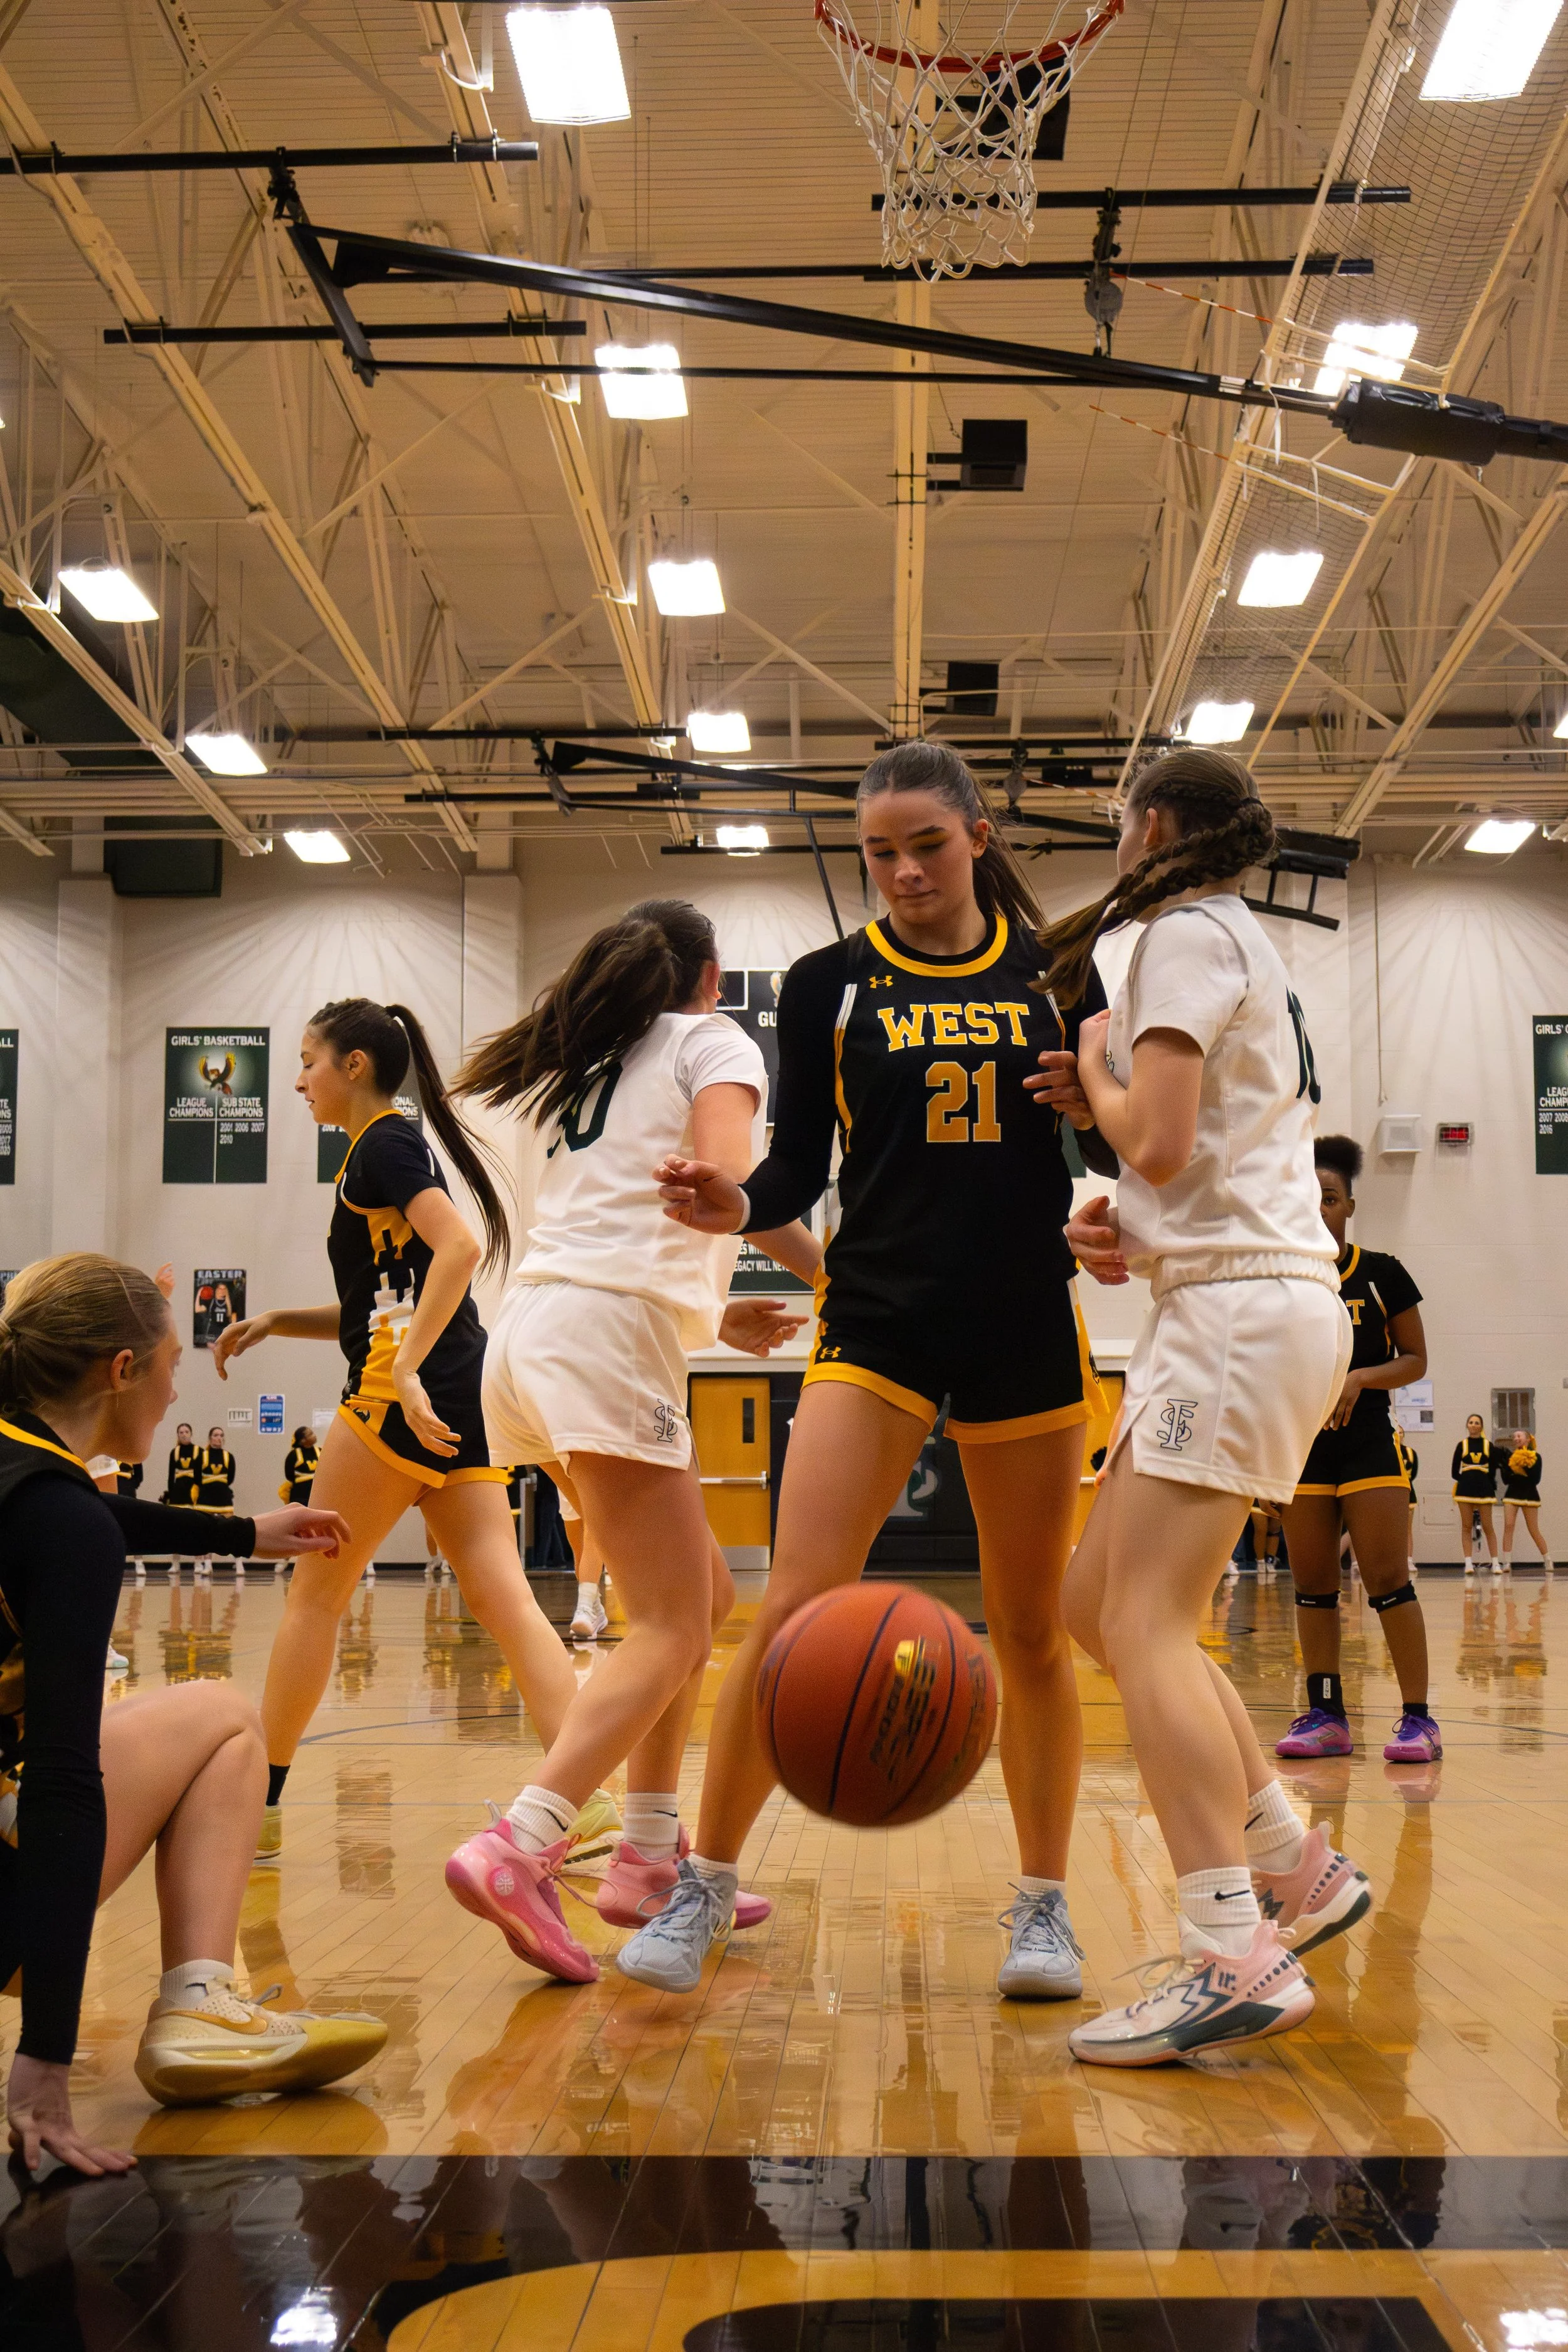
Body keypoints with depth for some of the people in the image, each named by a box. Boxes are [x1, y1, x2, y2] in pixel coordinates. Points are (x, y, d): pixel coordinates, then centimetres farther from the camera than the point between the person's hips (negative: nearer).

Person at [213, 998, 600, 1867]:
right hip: (457, 1400, 9)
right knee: (502, 1598, -1)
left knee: (314, 1593, 3)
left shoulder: (384, 1144, -4)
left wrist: (407, 1370, -27)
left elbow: (459, 1247, -21)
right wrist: (278, 1322, 20)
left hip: (408, 1399, -9)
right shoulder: (393, 1147, 25)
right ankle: (588, 1801, -11)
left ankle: (258, 1804, 11)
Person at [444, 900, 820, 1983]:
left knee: (705, 1598, 17)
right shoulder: (713, 1041, 7)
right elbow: (729, 1181, -13)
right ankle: (518, 1849, -27)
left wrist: (718, 1309, 34)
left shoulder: (593, 1064, 27)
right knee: (670, 1632, -11)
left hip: (538, 1321, 8)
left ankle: (651, 1855, 17)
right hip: (607, 1333, -8)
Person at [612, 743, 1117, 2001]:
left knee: (1032, 1632, 8)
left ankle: (1045, 1904, 22)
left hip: (1029, 1328, 1)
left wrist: (1095, 1102, -10)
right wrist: (737, 1203, -19)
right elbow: (800, 1164, 2)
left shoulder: (1055, 970, 7)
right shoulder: (829, 983, 4)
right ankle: (707, 1884, 4)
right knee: (795, 1612, -12)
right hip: (878, 1320, -1)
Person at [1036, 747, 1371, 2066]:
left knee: (1145, 1623, -15)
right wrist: (1127, 1235, 8)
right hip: (1258, 1300, 10)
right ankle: (1297, 1871, 13)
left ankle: (1235, 1960, -20)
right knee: (1098, 1602, 10)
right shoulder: (1244, 946, 24)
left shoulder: (1186, 932, -5)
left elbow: (1159, 1141, -16)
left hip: (1242, 1309, -10)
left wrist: (1095, 1066, 3)